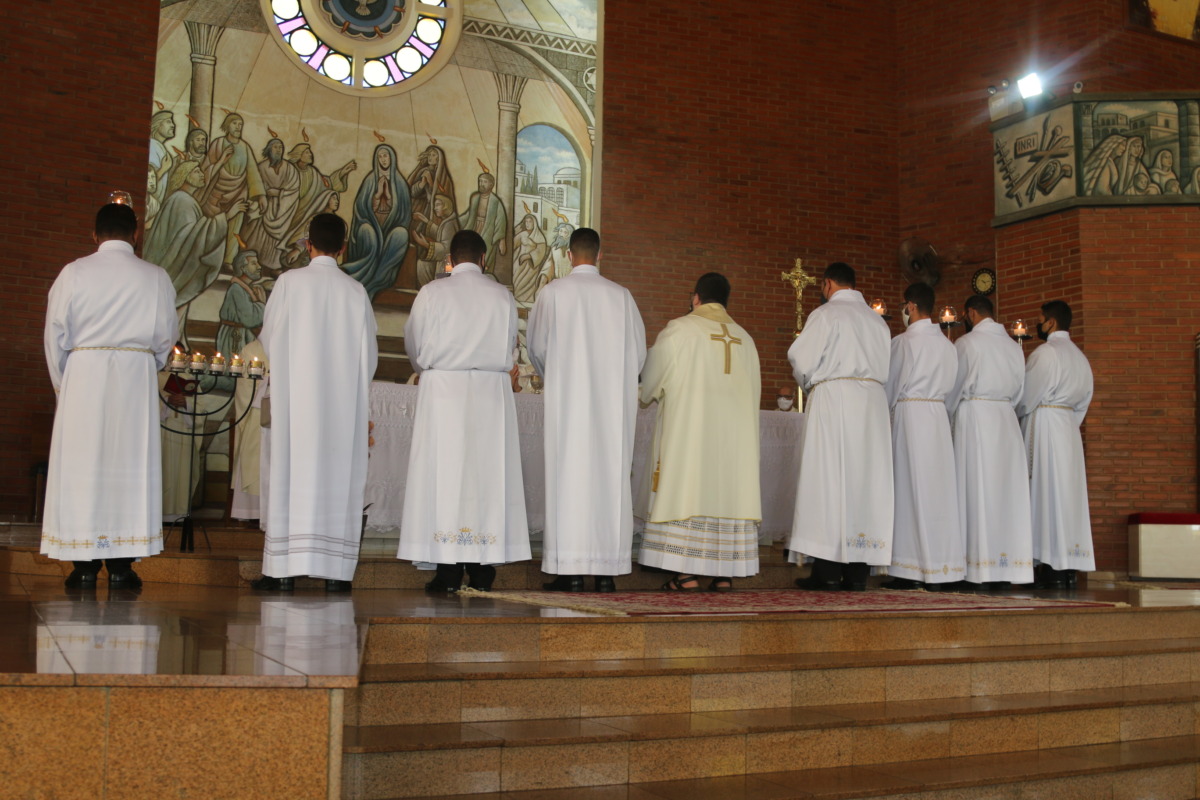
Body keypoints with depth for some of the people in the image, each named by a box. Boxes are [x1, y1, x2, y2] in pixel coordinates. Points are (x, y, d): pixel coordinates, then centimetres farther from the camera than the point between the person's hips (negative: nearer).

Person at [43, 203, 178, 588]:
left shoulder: (74, 272, 1)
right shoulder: (155, 277, 3)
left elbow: (55, 335, 2)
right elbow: (165, 338, 5)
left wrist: (63, 384, 13)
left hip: (83, 373, 0)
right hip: (136, 375, 0)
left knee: (81, 462, 4)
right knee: (130, 463, 3)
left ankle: (85, 565, 4)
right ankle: (121, 565, 3)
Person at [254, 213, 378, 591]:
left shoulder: (289, 281, -3)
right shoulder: (355, 290, 1)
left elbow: (268, 337, 5)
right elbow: (369, 351, 6)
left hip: (296, 397, -1)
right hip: (342, 402, 1)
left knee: (293, 473, 1)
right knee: (339, 476, 3)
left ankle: (284, 568, 1)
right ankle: (336, 569, 2)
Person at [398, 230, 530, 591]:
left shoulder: (432, 293, -1)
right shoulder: (503, 296, 4)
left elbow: (414, 345, 8)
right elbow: (509, 348, 12)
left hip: (442, 389, -1)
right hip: (492, 390, 2)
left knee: (445, 472, 0)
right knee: (487, 474, 4)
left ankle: (449, 572, -2)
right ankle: (482, 571, 4)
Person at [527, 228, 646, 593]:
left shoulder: (553, 292, -1)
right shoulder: (621, 295, 4)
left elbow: (536, 346, 6)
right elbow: (638, 352, 8)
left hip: (567, 398, -2)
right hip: (613, 399, 2)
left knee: (568, 474, -1)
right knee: (610, 477, 3)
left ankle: (571, 570, -4)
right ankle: (607, 570, 2)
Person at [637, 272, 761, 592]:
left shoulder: (678, 329, -2)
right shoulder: (744, 338, 11)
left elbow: (652, 378, 4)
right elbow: (754, 390, 13)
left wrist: (647, 395, 25)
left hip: (687, 426, -4)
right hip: (735, 430, 4)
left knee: (686, 488, -3)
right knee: (728, 492, 5)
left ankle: (687, 573, -8)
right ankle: (725, 573, 2)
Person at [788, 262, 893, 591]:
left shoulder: (825, 314, -1)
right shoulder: (877, 320, 16)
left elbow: (802, 361, -5)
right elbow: (886, 369, 13)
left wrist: (811, 387, 15)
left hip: (832, 398, -5)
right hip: (873, 401, 5)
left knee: (828, 477, -5)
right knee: (865, 479, 3)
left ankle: (828, 570, -8)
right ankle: (858, 572, 3)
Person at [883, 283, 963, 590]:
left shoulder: (902, 342, -5)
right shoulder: (947, 344, 10)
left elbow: (891, 385, 2)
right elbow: (951, 386, 12)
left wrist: (886, 412, 16)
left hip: (909, 413, -5)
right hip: (939, 415, 5)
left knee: (911, 488, -3)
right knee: (938, 489, 5)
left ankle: (911, 571, -3)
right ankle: (942, 570, 4)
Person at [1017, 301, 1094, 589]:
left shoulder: (1045, 353, -10)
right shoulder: (1080, 357, 17)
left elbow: (1027, 397, -9)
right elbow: (1084, 400, 19)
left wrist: (1014, 415, 8)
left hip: (1043, 423, -8)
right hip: (1069, 426, 8)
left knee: (1047, 492, -8)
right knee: (1068, 490, 6)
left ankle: (1054, 569, -9)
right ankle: (1069, 568, 6)